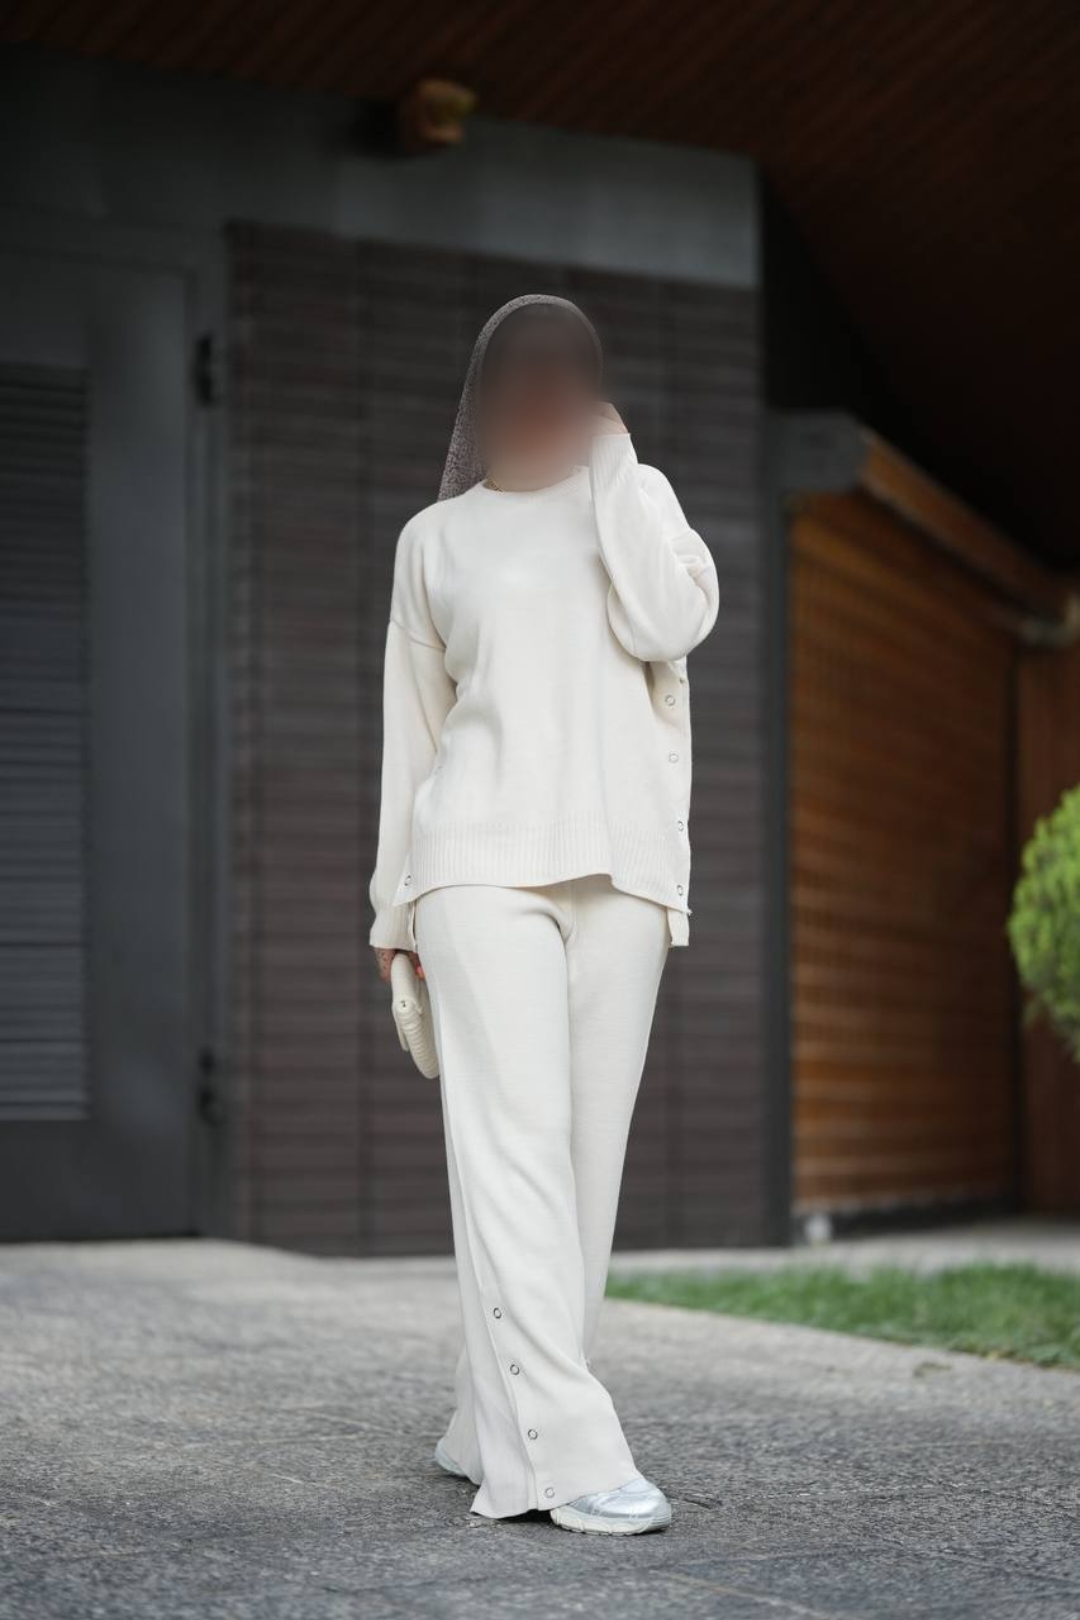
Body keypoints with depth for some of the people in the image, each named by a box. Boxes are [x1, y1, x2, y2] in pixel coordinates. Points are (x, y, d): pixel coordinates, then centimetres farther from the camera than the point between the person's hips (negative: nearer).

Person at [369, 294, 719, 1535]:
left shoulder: (637, 501, 17)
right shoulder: (436, 538, 17)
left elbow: (671, 622, -4)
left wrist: (613, 468, 2)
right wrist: (400, 907, 15)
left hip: (622, 861, 2)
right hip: (482, 858, -1)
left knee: (585, 1147, -2)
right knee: (516, 1138, -15)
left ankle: (494, 1429, 7)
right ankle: (564, 1450, -21)